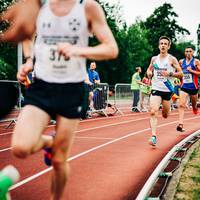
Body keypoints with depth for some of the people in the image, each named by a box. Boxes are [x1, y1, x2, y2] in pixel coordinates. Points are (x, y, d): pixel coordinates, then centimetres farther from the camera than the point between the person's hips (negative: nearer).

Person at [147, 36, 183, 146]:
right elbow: (149, 69, 24)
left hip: (167, 90, -1)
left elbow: (180, 74, -3)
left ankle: (166, 108, 50)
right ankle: (153, 136, -20)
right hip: (156, 89, 1)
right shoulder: (154, 59, 7)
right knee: (153, 112, -18)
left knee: (165, 115, 12)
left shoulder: (172, 59, -3)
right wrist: (149, 73, 1)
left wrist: (170, 73, -20)